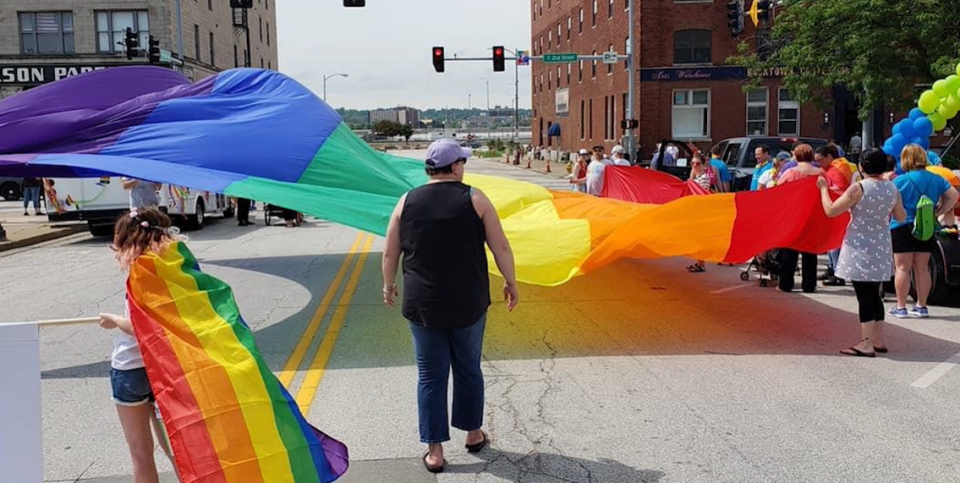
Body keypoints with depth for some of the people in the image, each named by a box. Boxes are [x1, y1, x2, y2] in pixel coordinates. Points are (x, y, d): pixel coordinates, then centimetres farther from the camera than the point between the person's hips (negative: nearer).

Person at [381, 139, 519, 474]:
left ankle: (435, 451, 13)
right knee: (469, 369, 17)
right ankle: (473, 433, 32)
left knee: (431, 376, 9)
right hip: (468, 304, -1)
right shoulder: (474, 199, -5)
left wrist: (388, 286, 22)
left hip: (422, 305, 1)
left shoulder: (407, 202, 1)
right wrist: (511, 283, 8)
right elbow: (501, 247, -5)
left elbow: (390, 253, 6)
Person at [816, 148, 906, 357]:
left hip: (860, 249, -6)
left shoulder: (858, 188, -16)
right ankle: (878, 340, 22)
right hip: (881, 250, 6)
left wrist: (823, 188, 1)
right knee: (874, 295, 16)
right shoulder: (892, 189, 2)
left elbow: (831, 211, -12)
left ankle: (866, 343, -3)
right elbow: (901, 217, 14)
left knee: (864, 296, -4)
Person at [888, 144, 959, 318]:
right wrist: (939, 213, 8)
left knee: (903, 269, 1)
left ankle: (901, 307, 3)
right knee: (922, 268, 12)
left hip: (903, 228, -5)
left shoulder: (900, 181, -11)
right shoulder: (936, 179, 6)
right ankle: (921, 306, 18)